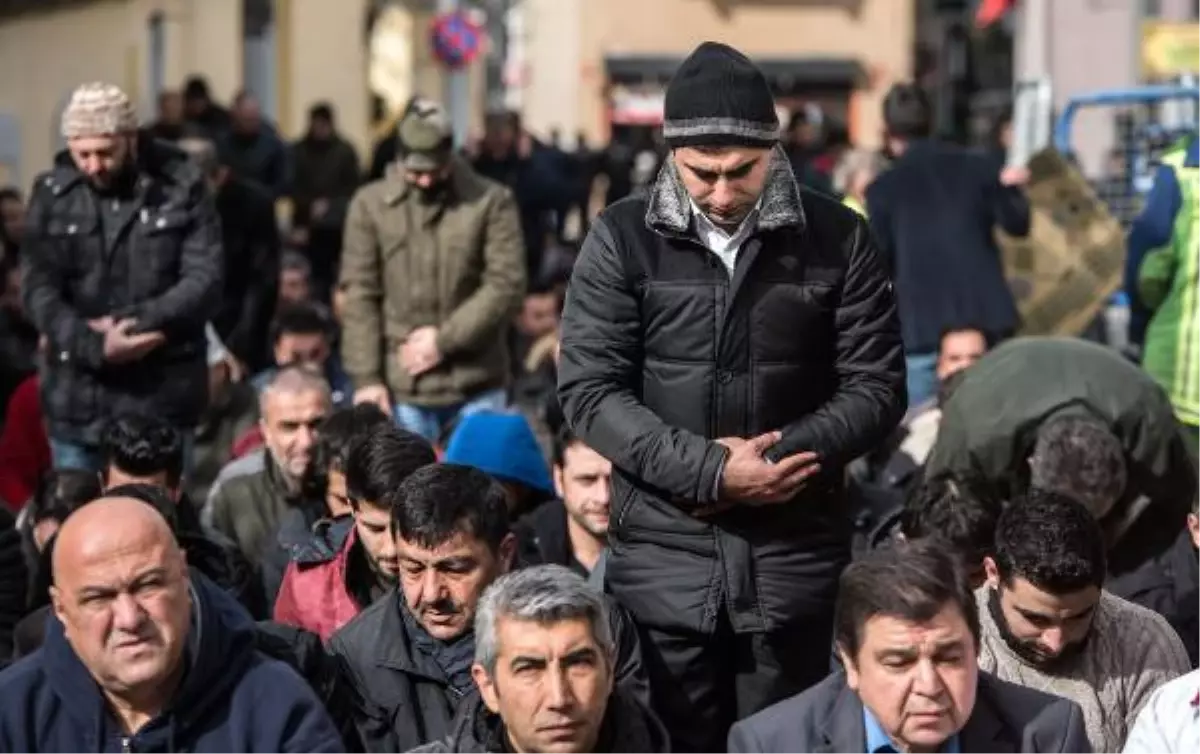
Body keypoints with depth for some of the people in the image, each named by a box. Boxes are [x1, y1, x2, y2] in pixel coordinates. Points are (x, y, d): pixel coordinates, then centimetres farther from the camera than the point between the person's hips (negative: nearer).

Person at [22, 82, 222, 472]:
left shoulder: (182, 186, -2)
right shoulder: (52, 192, 3)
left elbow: (205, 279, -7)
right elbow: (39, 289, -3)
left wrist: (136, 323, -19)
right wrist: (93, 345, -20)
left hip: (161, 393, -2)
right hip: (78, 396, 2)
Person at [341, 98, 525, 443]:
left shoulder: (491, 201, 0)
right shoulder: (370, 204, 3)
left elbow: (506, 284, -6)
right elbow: (360, 295, 2)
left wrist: (445, 339, -13)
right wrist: (367, 376, -5)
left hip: (476, 385, 0)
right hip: (403, 387, 1)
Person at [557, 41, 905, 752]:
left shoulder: (836, 238, 0)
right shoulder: (622, 238, -2)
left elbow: (878, 387, 1)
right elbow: (590, 390, -5)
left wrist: (778, 458, -13)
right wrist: (709, 471, -16)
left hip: (796, 550, 0)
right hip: (665, 548, 0)